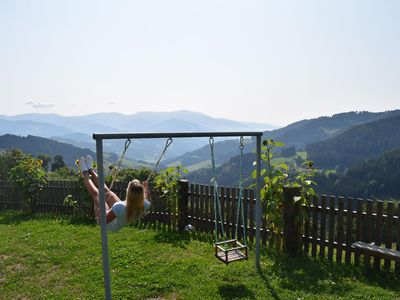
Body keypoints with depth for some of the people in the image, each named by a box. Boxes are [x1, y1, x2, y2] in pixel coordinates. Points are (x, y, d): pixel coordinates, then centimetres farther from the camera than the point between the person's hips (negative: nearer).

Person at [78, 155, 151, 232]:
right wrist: (146, 188, 9)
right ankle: (91, 170, 39)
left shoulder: (120, 207, -47)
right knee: (107, 191, 17)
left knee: (96, 193, 10)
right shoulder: (144, 205, -32)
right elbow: (145, 199, -4)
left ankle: (85, 173, 37)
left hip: (109, 224, -5)